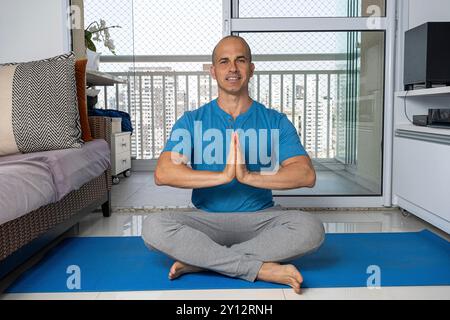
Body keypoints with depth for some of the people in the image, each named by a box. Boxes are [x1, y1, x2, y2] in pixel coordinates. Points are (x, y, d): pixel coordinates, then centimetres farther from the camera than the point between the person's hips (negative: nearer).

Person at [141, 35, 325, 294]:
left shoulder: (276, 121, 3)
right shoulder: (192, 121, 3)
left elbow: (307, 175, -10)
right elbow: (163, 173, -12)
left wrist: (249, 176, -26)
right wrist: (223, 176, -25)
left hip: (260, 218, 1)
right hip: (206, 219, 0)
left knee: (311, 228, -29)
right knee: (154, 227, -28)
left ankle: (199, 260, -22)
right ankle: (262, 268, -25)